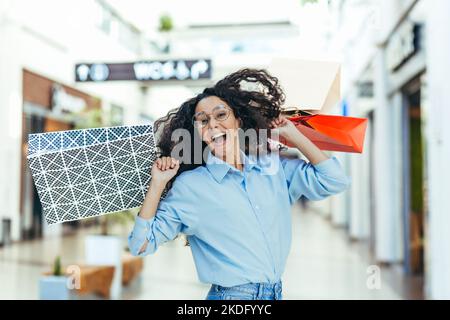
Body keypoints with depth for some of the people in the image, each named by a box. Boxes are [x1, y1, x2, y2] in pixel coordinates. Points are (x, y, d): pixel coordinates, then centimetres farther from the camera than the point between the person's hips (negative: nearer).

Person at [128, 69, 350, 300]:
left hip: (276, 293, 4)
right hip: (230, 295, -4)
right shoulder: (189, 185, -6)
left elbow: (334, 181, 0)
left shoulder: (275, 167, 4)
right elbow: (141, 245, -7)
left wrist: (292, 134, 2)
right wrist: (158, 184, -15)